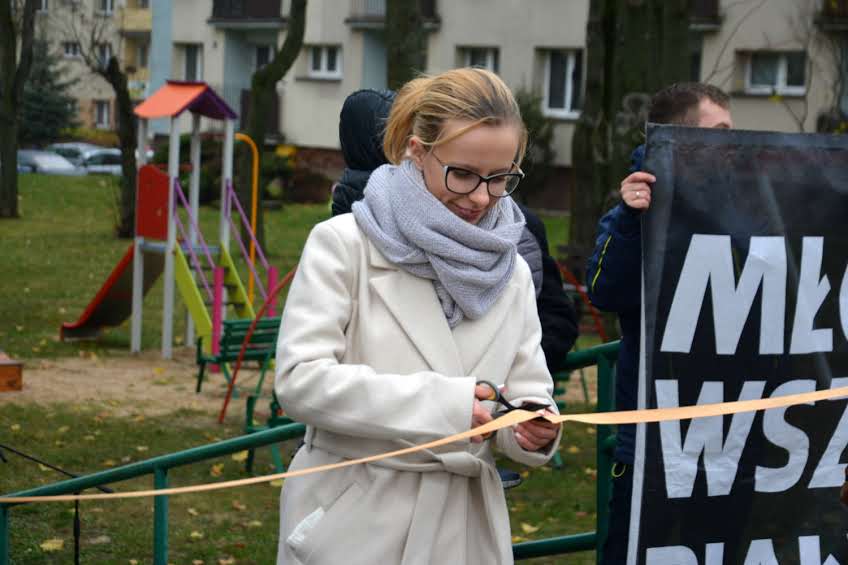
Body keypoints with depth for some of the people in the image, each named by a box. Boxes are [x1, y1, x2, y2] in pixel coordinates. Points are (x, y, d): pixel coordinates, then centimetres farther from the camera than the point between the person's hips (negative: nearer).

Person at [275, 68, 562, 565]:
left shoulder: (511, 271, 8)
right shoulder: (344, 243, -7)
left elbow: (528, 394, 7)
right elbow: (301, 379, -16)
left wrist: (535, 428, -18)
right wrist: (442, 403, -25)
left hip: (465, 524, 4)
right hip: (352, 523, -4)